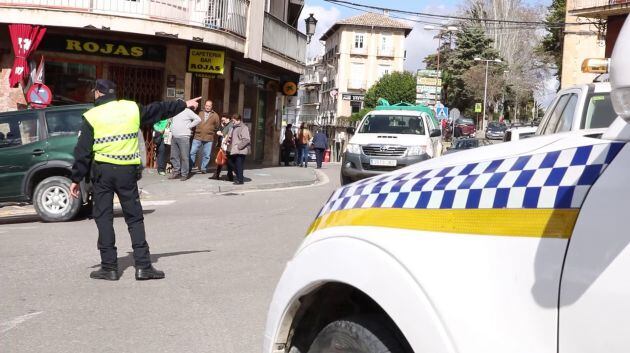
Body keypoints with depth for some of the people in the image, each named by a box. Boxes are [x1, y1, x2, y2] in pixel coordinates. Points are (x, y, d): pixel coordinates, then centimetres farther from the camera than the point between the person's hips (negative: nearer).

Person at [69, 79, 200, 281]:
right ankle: (143, 266, 5)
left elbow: (83, 152, -4)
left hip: (102, 171, -2)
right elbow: (159, 109, 19)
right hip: (127, 171, 2)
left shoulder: (92, 116, -3)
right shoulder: (132, 109, 5)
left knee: (103, 218, 6)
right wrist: (184, 104, 34)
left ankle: (109, 267, 7)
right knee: (134, 218, 8)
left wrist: (76, 179, 2)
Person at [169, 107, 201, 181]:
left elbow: (198, 119, -10)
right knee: (174, 156, 9)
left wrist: (189, 126, -8)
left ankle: (184, 174, -1)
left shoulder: (187, 111, -3)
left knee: (184, 157, -6)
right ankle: (176, 172, 19)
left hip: (183, 137, -7)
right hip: (174, 137, 7)